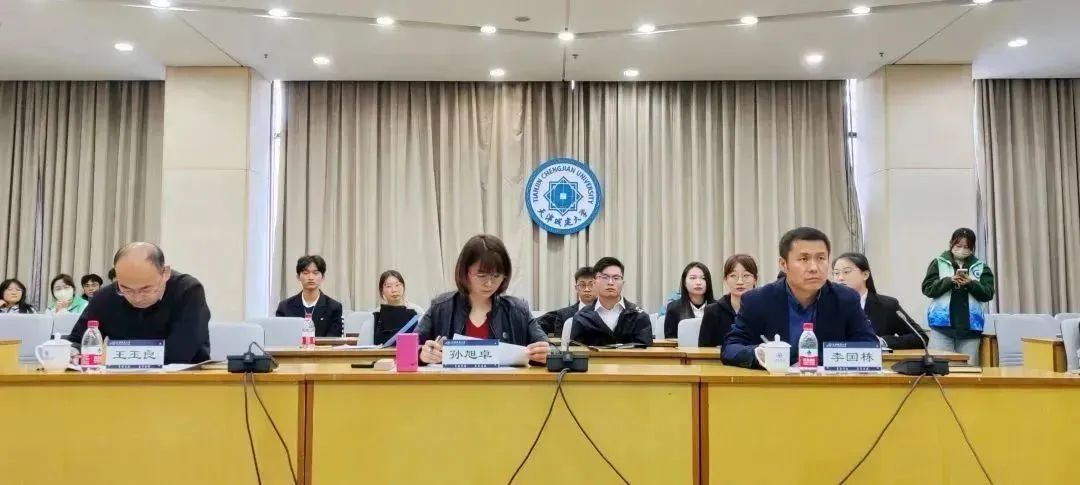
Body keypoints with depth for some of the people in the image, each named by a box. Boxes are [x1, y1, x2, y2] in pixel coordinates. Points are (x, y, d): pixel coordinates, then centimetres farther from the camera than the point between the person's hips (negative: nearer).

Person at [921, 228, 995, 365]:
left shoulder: (981, 267, 10)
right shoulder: (938, 263, 6)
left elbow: (988, 294, 2)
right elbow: (927, 289, -1)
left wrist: (971, 283, -14)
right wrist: (949, 280, -15)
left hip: (970, 326, 2)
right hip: (942, 325, -1)